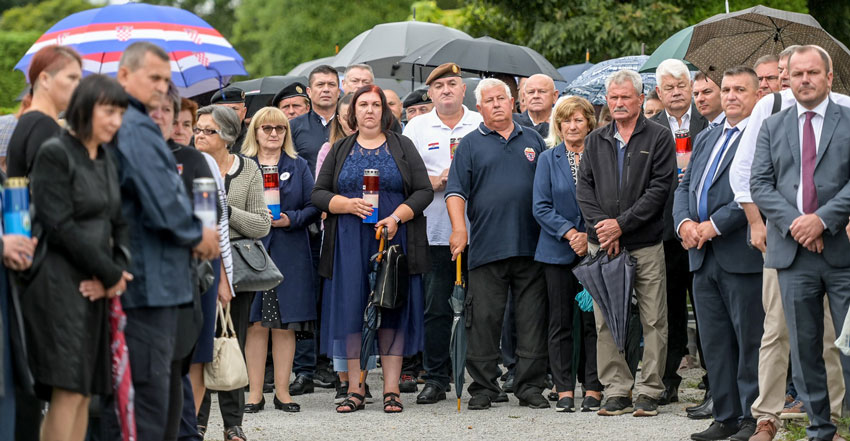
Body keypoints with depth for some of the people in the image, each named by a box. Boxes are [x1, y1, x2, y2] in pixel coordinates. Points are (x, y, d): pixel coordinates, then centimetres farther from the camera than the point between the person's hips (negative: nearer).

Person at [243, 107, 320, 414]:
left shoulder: (298, 167, 12)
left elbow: (313, 208, 6)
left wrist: (289, 219, -11)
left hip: (289, 255, 1)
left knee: (285, 325, 0)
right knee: (256, 323, -3)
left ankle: (282, 391, 7)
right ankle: (255, 393, 3)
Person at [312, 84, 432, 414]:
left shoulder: (402, 147, 8)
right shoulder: (340, 149, 13)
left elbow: (424, 191, 2)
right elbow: (319, 193, 8)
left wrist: (397, 217, -13)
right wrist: (349, 205, -10)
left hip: (393, 239, -1)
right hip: (349, 242, 1)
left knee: (393, 308, -4)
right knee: (351, 309, -3)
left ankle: (391, 389, -1)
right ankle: (355, 389, 4)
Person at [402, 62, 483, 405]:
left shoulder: (482, 125, 8)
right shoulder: (417, 127, 8)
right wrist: (433, 181, -11)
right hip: (435, 231, 0)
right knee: (436, 308, 1)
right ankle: (435, 379, 8)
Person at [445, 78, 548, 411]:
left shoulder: (533, 140, 16)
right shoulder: (470, 144, 8)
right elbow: (456, 191, 0)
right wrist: (459, 227, -15)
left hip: (531, 246, 2)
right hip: (487, 246, -2)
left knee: (532, 319, 2)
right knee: (484, 320, -2)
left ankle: (531, 386, 8)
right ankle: (483, 387, 5)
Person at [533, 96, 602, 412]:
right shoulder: (548, 159, 5)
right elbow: (541, 207, 0)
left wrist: (590, 236, -11)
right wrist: (569, 233, -12)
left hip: (594, 248, -1)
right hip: (558, 251, 1)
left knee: (593, 321, 0)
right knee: (560, 322, 3)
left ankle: (593, 389, 5)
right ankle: (564, 389, 7)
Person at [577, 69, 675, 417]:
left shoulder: (659, 137, 2)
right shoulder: (595, 142, 15)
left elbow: (660, 188, -7)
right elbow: (584, 188, 9)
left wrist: (621, 224, -12)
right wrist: (601, 226, -7)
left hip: (646, 244, -3)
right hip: (602, 244, 3)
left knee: (653, 321, -2)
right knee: (605, 321, 2)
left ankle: (649, 392, 4)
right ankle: (617, 391, 8)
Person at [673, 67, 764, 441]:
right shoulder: (705, 140, 21)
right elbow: (684, 187, 18)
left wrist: (715, 225, -17)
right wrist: (684, 222, -3)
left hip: (742, 255, -8)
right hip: (704, 256, 8)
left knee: (750, 339, -2)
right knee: (714, 342, 10)